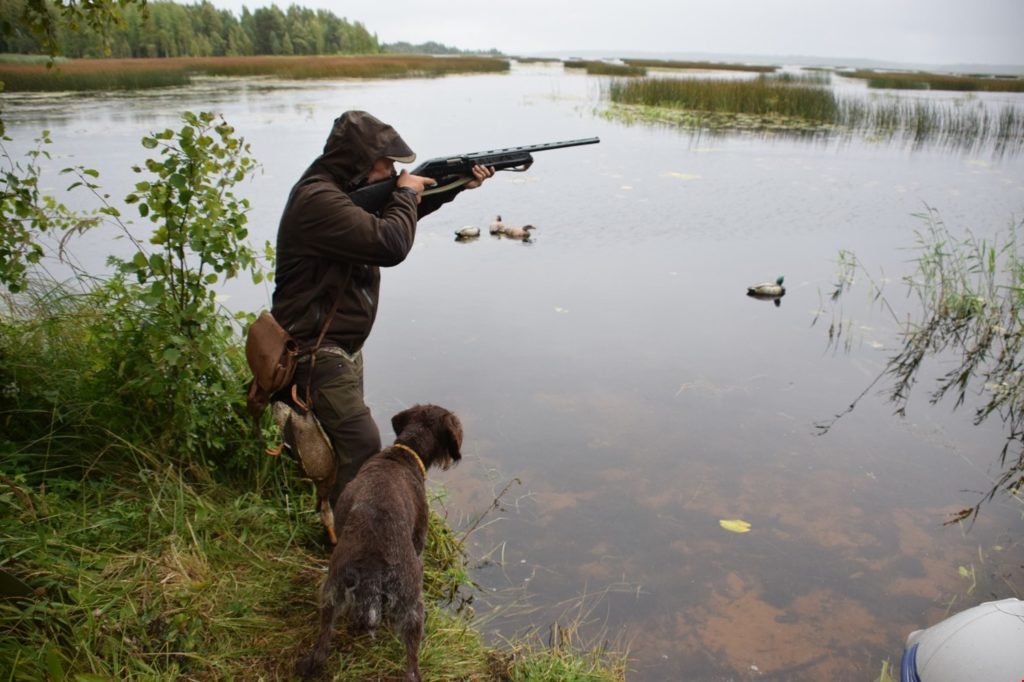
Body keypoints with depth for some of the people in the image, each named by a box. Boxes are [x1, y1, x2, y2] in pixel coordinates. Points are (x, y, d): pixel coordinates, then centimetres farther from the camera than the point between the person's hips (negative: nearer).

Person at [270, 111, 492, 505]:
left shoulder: (346, 189, 7)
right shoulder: (319, 199, -25)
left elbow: (398, 213, 21)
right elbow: (390, 243, -32)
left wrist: (457, 186, 10)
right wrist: (405, 192, -14)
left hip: (344, 347, 11)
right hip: (317, 352, -11)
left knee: (349, 440, 22)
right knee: (363, 446, -13)